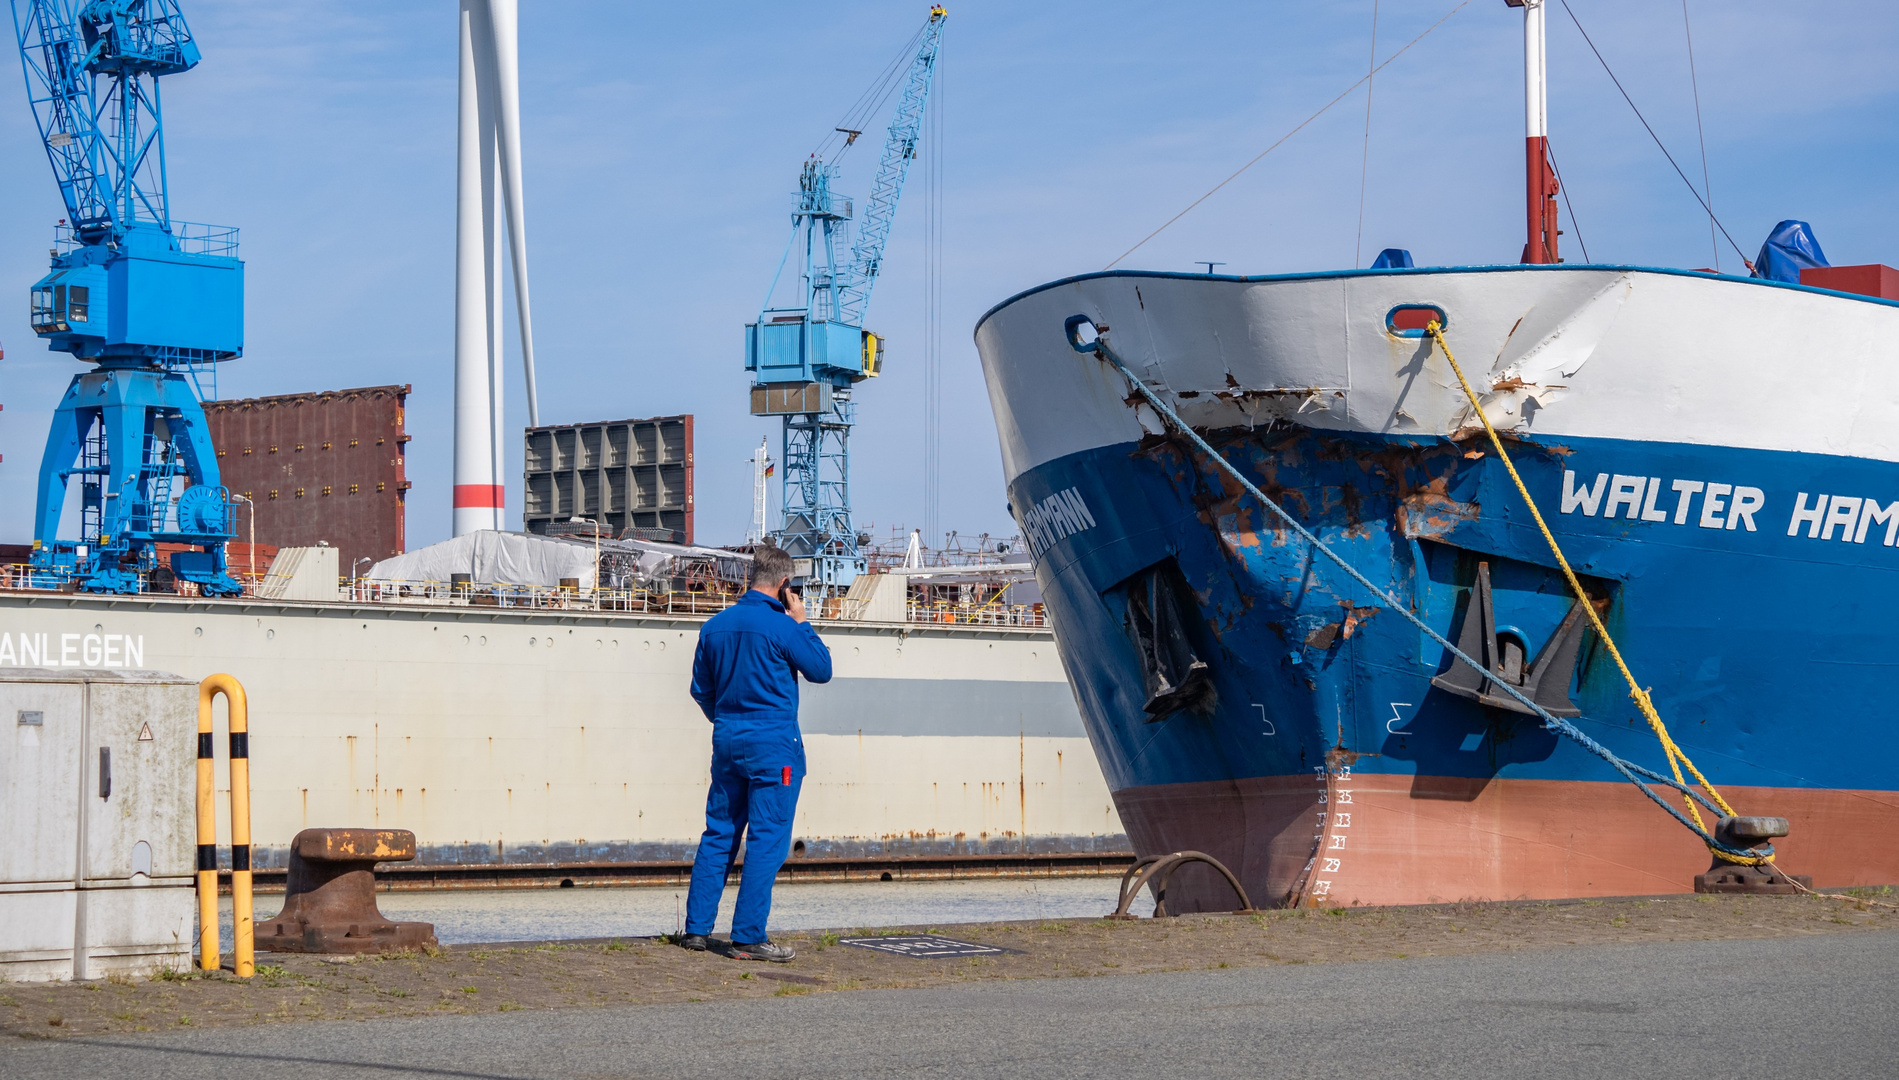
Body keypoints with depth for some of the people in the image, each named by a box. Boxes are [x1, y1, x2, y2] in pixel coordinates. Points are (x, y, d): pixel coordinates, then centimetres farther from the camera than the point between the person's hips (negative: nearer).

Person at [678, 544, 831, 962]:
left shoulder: (715, 625, 7)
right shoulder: (781, 626, -13)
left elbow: (701, 689, 15)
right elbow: (822, 670, -3)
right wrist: (801, 621, 2)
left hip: (727, 740, 7)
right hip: (773, 744, -7)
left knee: (718, 835, 13)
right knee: (767, 840, -3)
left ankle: (697, 928, 14)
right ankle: (748, 938, -6)